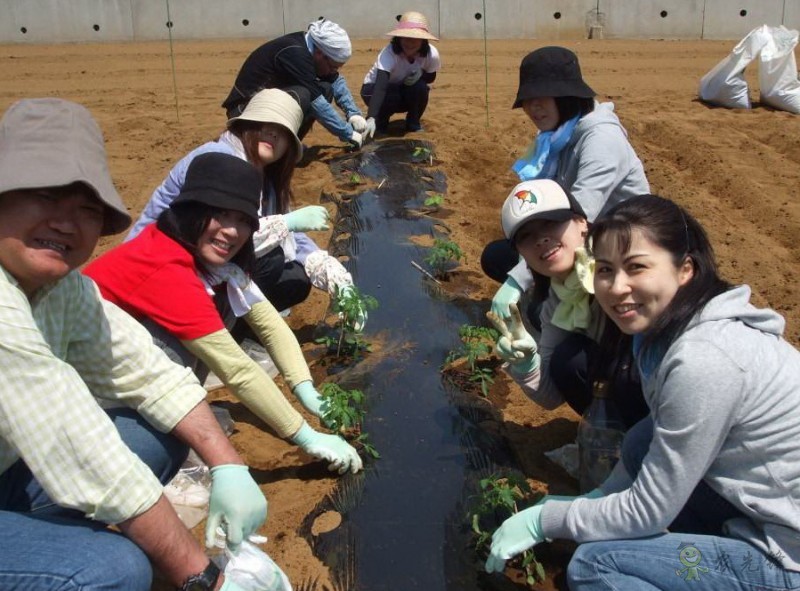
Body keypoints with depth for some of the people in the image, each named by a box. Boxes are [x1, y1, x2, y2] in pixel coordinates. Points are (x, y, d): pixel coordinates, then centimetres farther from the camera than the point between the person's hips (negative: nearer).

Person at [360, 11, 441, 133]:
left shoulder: (431, 54, -24)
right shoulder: (389, 53, -35)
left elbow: (431, 77, -2)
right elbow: (380, 87, -48)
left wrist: (421, 74, -28)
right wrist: (371, 118, -63)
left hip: (406, 91, 3)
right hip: (373, 88, -3)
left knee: (420, 87, -30)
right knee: (391, 97, -36)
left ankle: (413, 123, -1)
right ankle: (380, 121, -1)